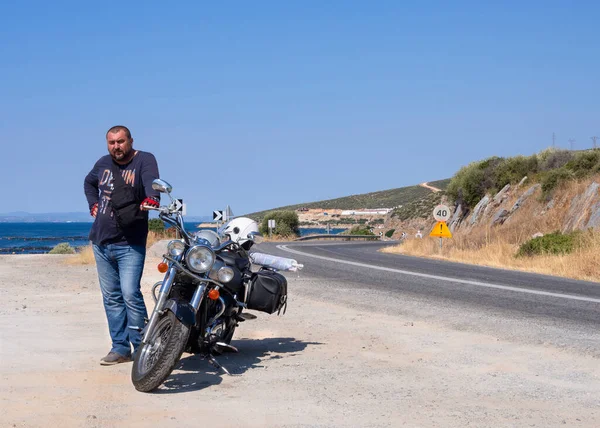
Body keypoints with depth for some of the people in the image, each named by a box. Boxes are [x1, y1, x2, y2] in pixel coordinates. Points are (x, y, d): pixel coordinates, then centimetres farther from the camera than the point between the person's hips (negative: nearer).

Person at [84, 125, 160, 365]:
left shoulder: (144, 160, -8)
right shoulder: (103, 163, 10)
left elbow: (151, 181, -29)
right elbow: (89, 182, 31)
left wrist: (152, 198, -50)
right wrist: (93, 204, 14)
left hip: (130, 245, -6)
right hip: (101, 242, 6)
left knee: (130, 294, -15)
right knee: (111, 297, 9)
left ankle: (142, 349, -6)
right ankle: (120, 348, 17)